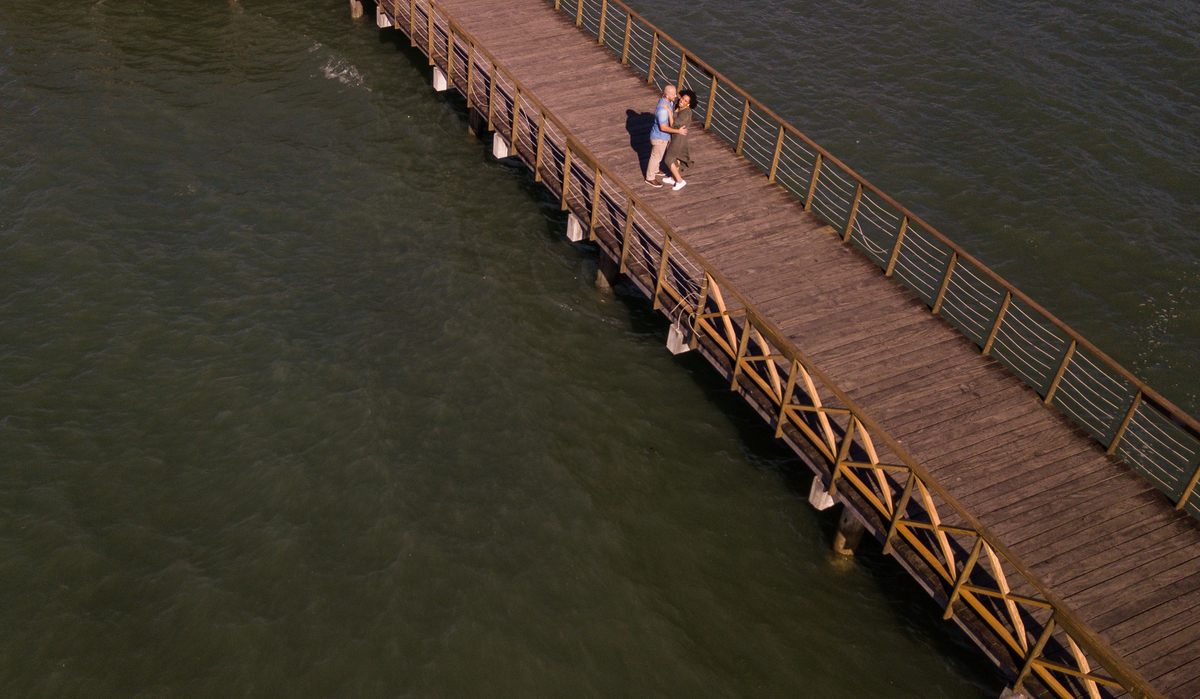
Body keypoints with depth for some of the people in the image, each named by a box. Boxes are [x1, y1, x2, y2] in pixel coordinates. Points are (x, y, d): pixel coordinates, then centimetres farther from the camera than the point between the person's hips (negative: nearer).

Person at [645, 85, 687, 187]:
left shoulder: (663, 100, -8)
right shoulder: (663, 109, -37)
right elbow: (663, 128, -32)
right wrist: (678, 131, -28)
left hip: (664, 135, 9)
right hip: (660, 137, -9)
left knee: (658, 155, 29)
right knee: (655, 157, 11)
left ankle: (654, 170, 52)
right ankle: (650, 178, 30)